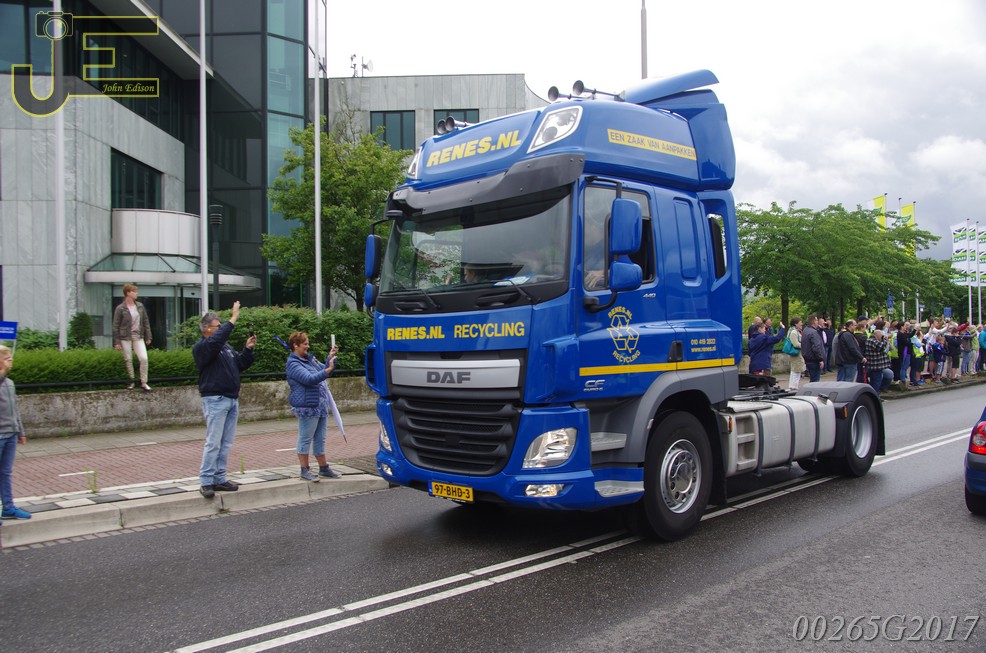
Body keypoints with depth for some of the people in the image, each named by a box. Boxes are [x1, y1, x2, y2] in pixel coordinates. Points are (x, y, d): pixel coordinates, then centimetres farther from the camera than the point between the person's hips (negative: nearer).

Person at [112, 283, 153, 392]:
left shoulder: (140, 306, 6)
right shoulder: (120, 308, -6)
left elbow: (146, 322, 12)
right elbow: (116, 326, -5)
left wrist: (148, 337, 10)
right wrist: (116, 342, -8)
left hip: (138, 337, 3)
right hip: (125, 338, -3)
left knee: (144, 358, -9)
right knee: (128, 360, 5)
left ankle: (144, 383, 1)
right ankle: (131, 381, 22)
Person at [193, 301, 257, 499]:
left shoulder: (226, 347, 18)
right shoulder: (201, 347, -7)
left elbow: (240, 364, 19)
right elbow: (216, 340, -28)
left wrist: (248, 349, 4)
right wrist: (233, 319, -28)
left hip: (232, 399, 8)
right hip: (215, 400, -8)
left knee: (226, 443, 9)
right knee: (213, 443, -8)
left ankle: (219, 479, 15)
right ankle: (206, 482, -4)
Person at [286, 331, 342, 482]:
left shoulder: (309, 359, 15)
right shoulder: (293, 364, -12)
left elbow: (323, 370, 24)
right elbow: (309, 379, -23)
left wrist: (331, 357, 10)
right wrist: (328, 370, -29)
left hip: (320, 406, 9)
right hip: (307, 406, -9)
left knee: (320, 439, 14)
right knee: (305, 439, 0)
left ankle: (324, 468, 21)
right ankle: (305, 470, 7)